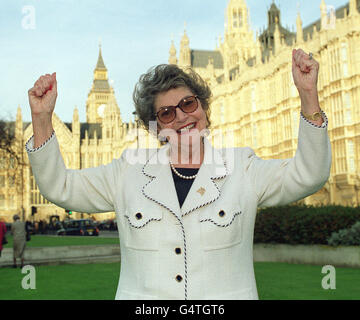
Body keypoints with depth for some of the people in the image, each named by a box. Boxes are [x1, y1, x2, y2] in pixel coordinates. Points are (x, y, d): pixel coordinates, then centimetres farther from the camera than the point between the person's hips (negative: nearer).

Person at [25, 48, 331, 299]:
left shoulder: (242, 168, 4)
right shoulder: (129, 171, 7)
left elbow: (307, 174, -7)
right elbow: (60, 187, 7)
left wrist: (308, 95, -17)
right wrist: (42, 119, -5)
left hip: (227, 293, 0)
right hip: (142, 294, 1)